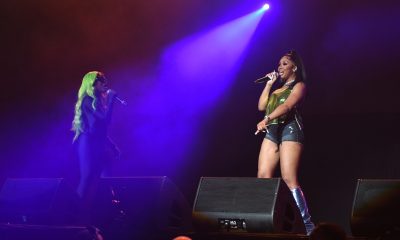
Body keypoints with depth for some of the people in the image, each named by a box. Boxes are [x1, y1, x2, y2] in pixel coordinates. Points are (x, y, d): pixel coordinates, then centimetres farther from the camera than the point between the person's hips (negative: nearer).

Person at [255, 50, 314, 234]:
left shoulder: (299, 86, 3)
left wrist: (266, 119, -30)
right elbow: (262, 106, 18)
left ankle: (306, 223, -16)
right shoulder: (277, 88, 26)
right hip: (272, 131, 7)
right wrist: (269, 84, 15)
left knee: (289, 179, -17)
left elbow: (287, 106, -15)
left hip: (290, 129, -7)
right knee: (263, 177, -5)